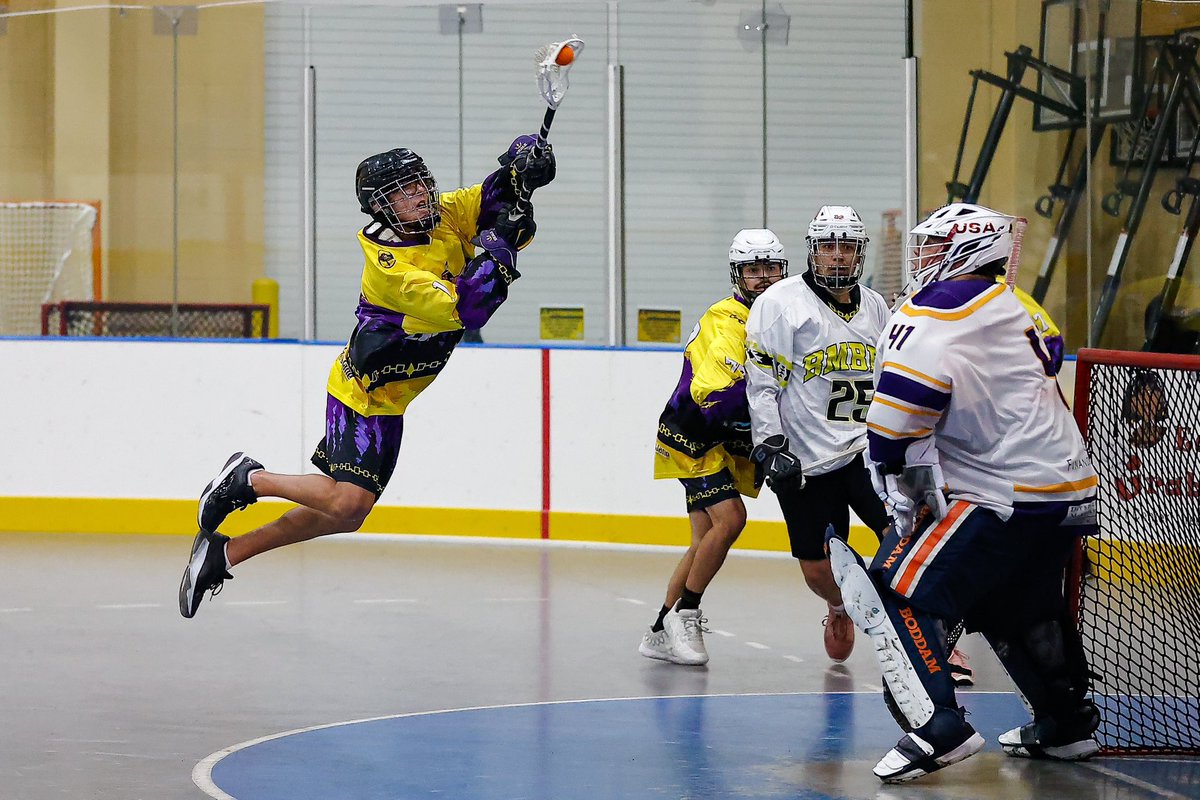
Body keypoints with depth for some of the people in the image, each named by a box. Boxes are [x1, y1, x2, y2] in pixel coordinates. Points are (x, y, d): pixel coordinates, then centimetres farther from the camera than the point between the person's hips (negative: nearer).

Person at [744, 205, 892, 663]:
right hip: (804, 461, -3)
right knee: (818, 569, 3)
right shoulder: (781, 303, -6)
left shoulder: (875, 308, 10)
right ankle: (841, 610, 39)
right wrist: (770, 446, -15)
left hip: (866, 449, 3)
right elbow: (761, 380, -8)